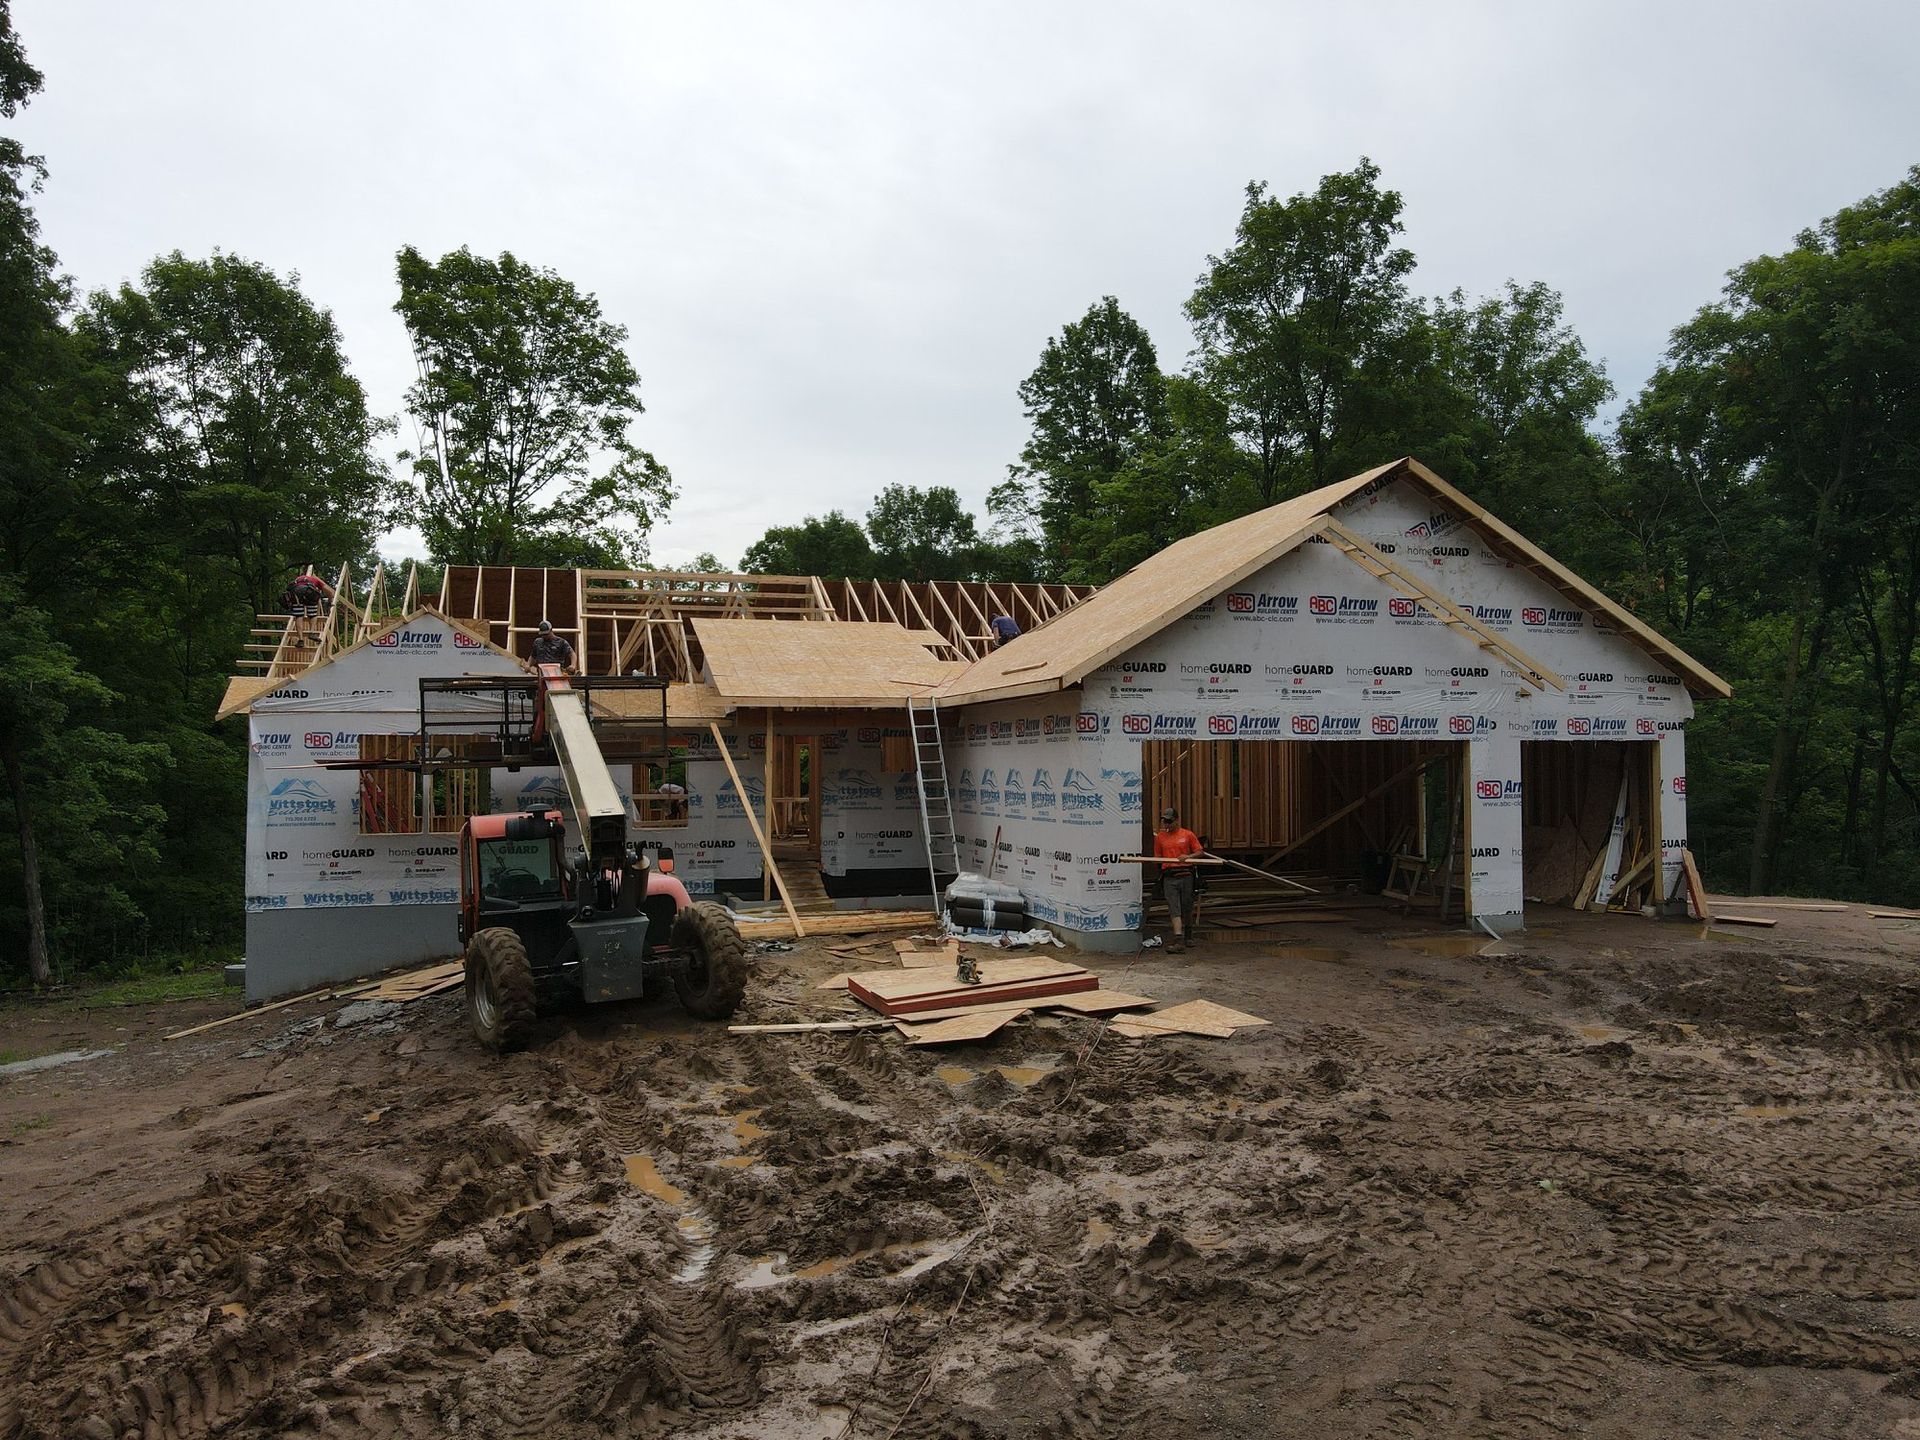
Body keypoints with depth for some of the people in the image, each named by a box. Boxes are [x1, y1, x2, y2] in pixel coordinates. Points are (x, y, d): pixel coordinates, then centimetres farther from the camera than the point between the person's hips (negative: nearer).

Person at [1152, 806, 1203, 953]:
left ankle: (1187, 935, 31)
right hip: (1169, 877, 0)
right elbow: (1158, 857, 17)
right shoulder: (1160, 837, 10)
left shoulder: (1188, 835, 4)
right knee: (1174, 910, -8)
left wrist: (1187, 856, -12)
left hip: (1186, 875, 0)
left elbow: (1199, 852, 5)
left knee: (1186, 909, 10)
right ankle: (1179, 941, -14)